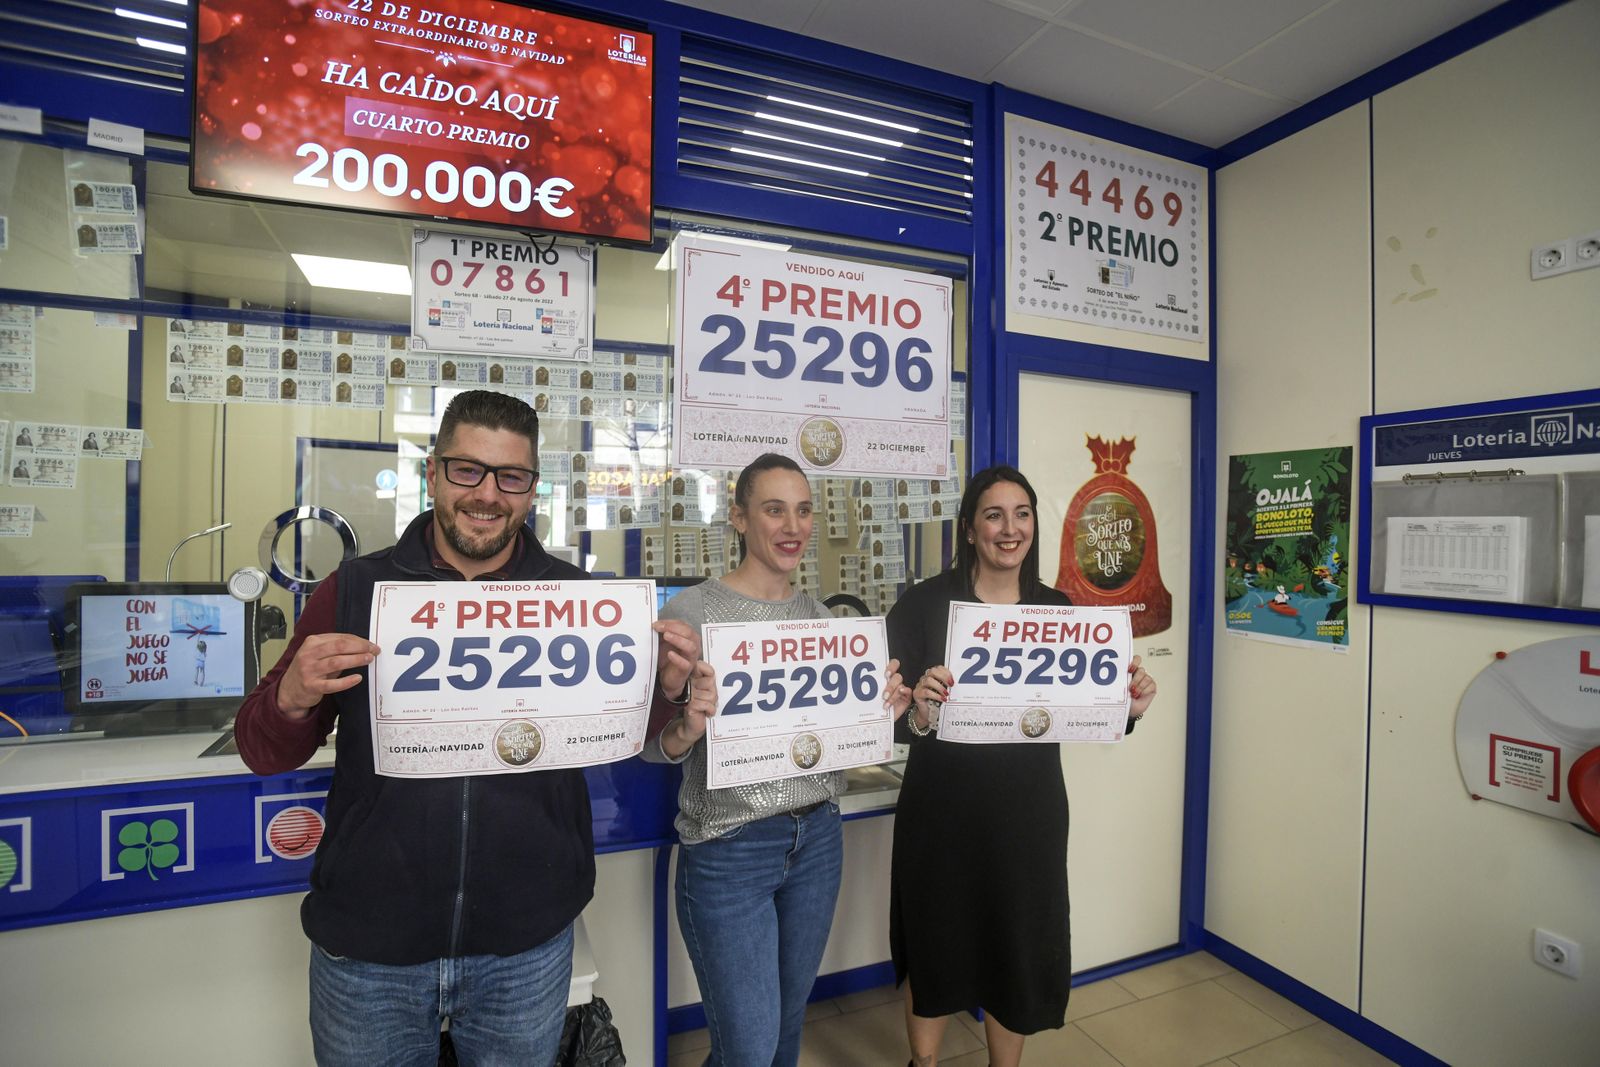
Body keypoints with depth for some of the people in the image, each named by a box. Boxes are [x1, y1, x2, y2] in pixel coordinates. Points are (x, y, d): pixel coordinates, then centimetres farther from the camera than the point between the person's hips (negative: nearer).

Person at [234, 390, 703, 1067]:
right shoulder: (354, 591, -4)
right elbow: (263, 755, 1)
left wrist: (666, 688, -19)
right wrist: (294, 698, -21)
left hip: (528, 943, 1)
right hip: (367, 947, 0)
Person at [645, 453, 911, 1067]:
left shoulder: (821, 615, 4)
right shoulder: (691, 611, -13)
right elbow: (652, 745, -11)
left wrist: (886, 711, -8)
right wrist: (688, 726, -32)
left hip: (818, 839, 5)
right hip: (729, 851, -5)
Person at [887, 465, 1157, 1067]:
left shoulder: (1056, 609, 1)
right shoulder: (925, 604, -11)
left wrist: (1128, 707, -13)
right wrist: (919, 716, -33)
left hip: (1030, 811, 3)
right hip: (942, 809, -3)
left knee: (1021, 952, 18)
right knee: (935, 950, 15)